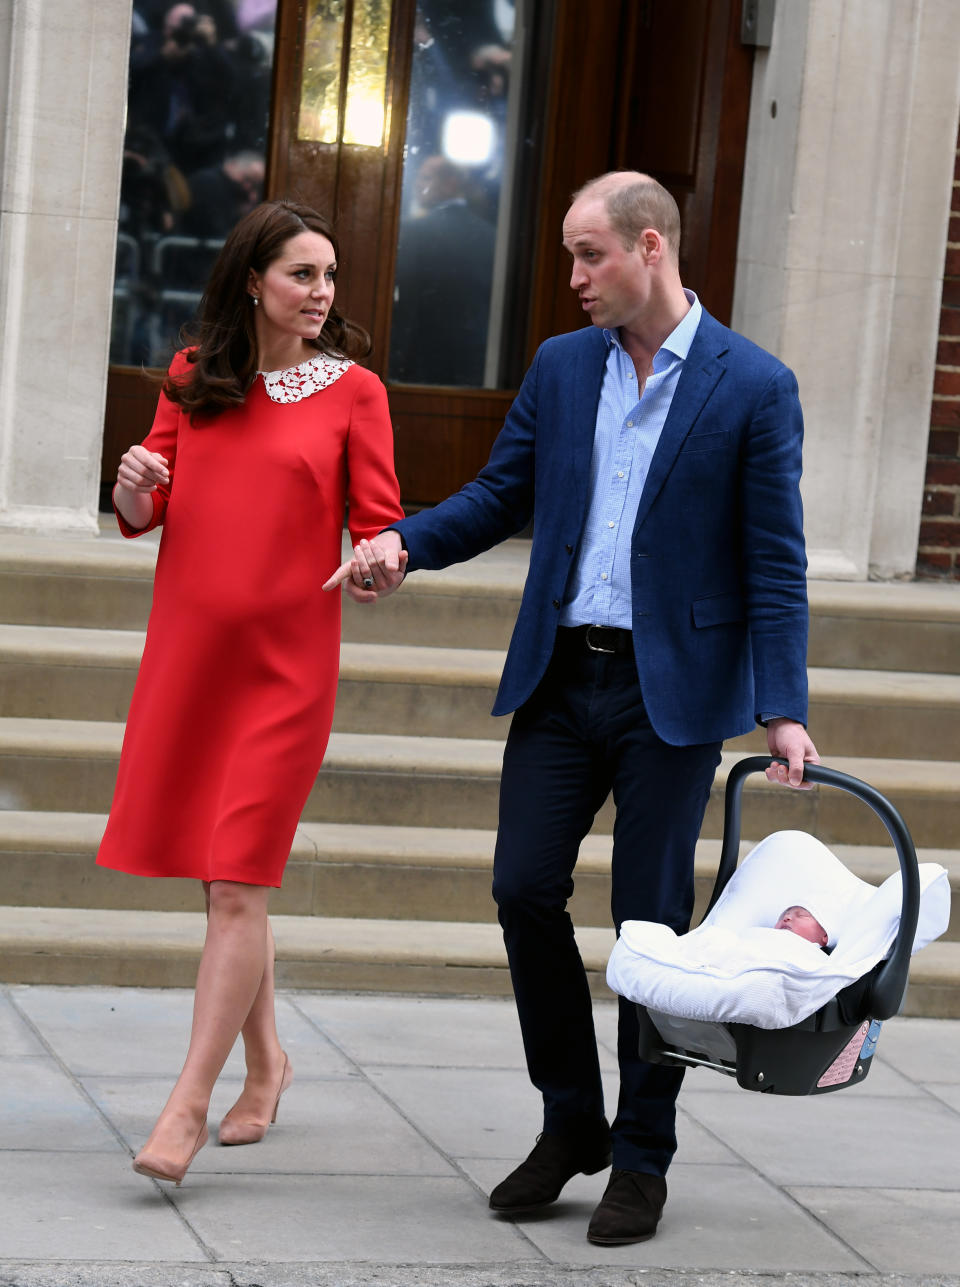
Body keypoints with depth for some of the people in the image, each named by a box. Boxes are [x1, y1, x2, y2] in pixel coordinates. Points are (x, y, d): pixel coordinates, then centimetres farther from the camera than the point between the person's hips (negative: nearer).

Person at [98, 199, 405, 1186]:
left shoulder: (353, 391, -1)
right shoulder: (193, 376, 8)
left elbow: (380, 528, -2)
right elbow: (150, 512, 11)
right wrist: (135, 496, -12)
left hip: (284, 662, -4)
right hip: (188, 649, 4)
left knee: (238, 885, -8)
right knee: (221, 876, 13)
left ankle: (186, 1107, -6)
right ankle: (265, 1064, 31)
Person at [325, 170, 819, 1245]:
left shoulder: (753, 387, -6)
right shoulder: (560, 366, 8)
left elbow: (774, 562, -7)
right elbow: (501, 495, 13)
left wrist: (783, 709, -14)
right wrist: (405, 542, -6)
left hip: (672, 691, -4)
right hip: (560, 675, 5)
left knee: (651, 920, 0)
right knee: (524, 889, 1)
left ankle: (641, 1157, 14)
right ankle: (569, 1122, 19)